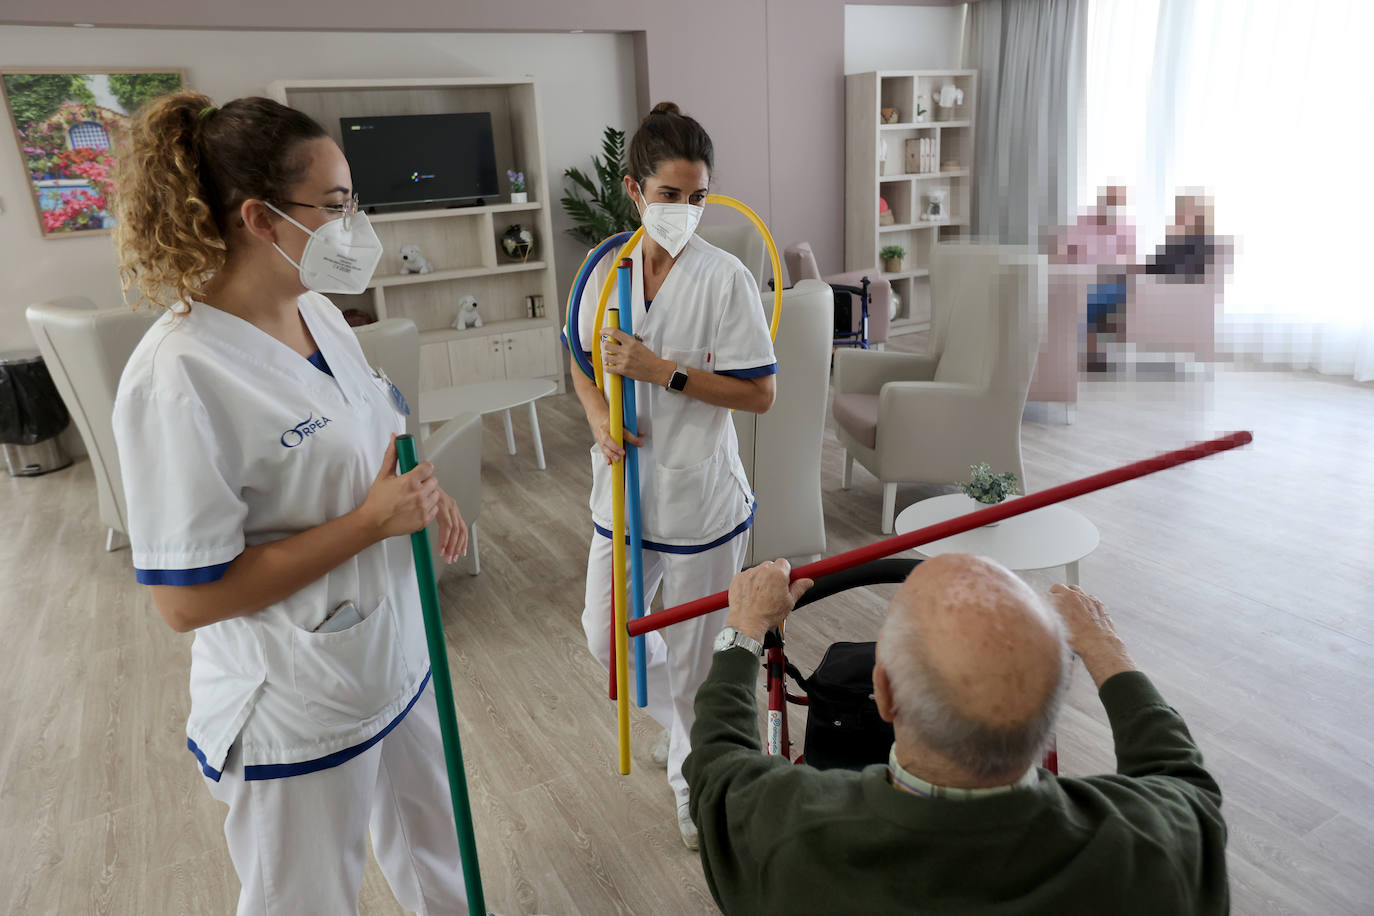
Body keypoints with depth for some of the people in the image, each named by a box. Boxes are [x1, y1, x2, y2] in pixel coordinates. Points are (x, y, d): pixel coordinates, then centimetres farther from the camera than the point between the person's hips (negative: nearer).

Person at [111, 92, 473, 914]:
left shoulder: (318, 312, 0)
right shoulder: (180, 377, -26)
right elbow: (187, 598, -24)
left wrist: (425, 492, -5)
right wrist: (371, 523, -25)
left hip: (396, 655, 8)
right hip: (299, 712, -7)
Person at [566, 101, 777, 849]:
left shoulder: (726, 278, -13)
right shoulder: (606, 271, 1)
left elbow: (760, 394, -14)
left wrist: (663, 371, -22)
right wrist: (601, 421, -8)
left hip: (701, 499, -5)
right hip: (625, 491, 5)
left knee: (696, 659, 10)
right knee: (606, 634, 18)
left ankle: (694, 786, 37)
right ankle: (677, 716, 49)